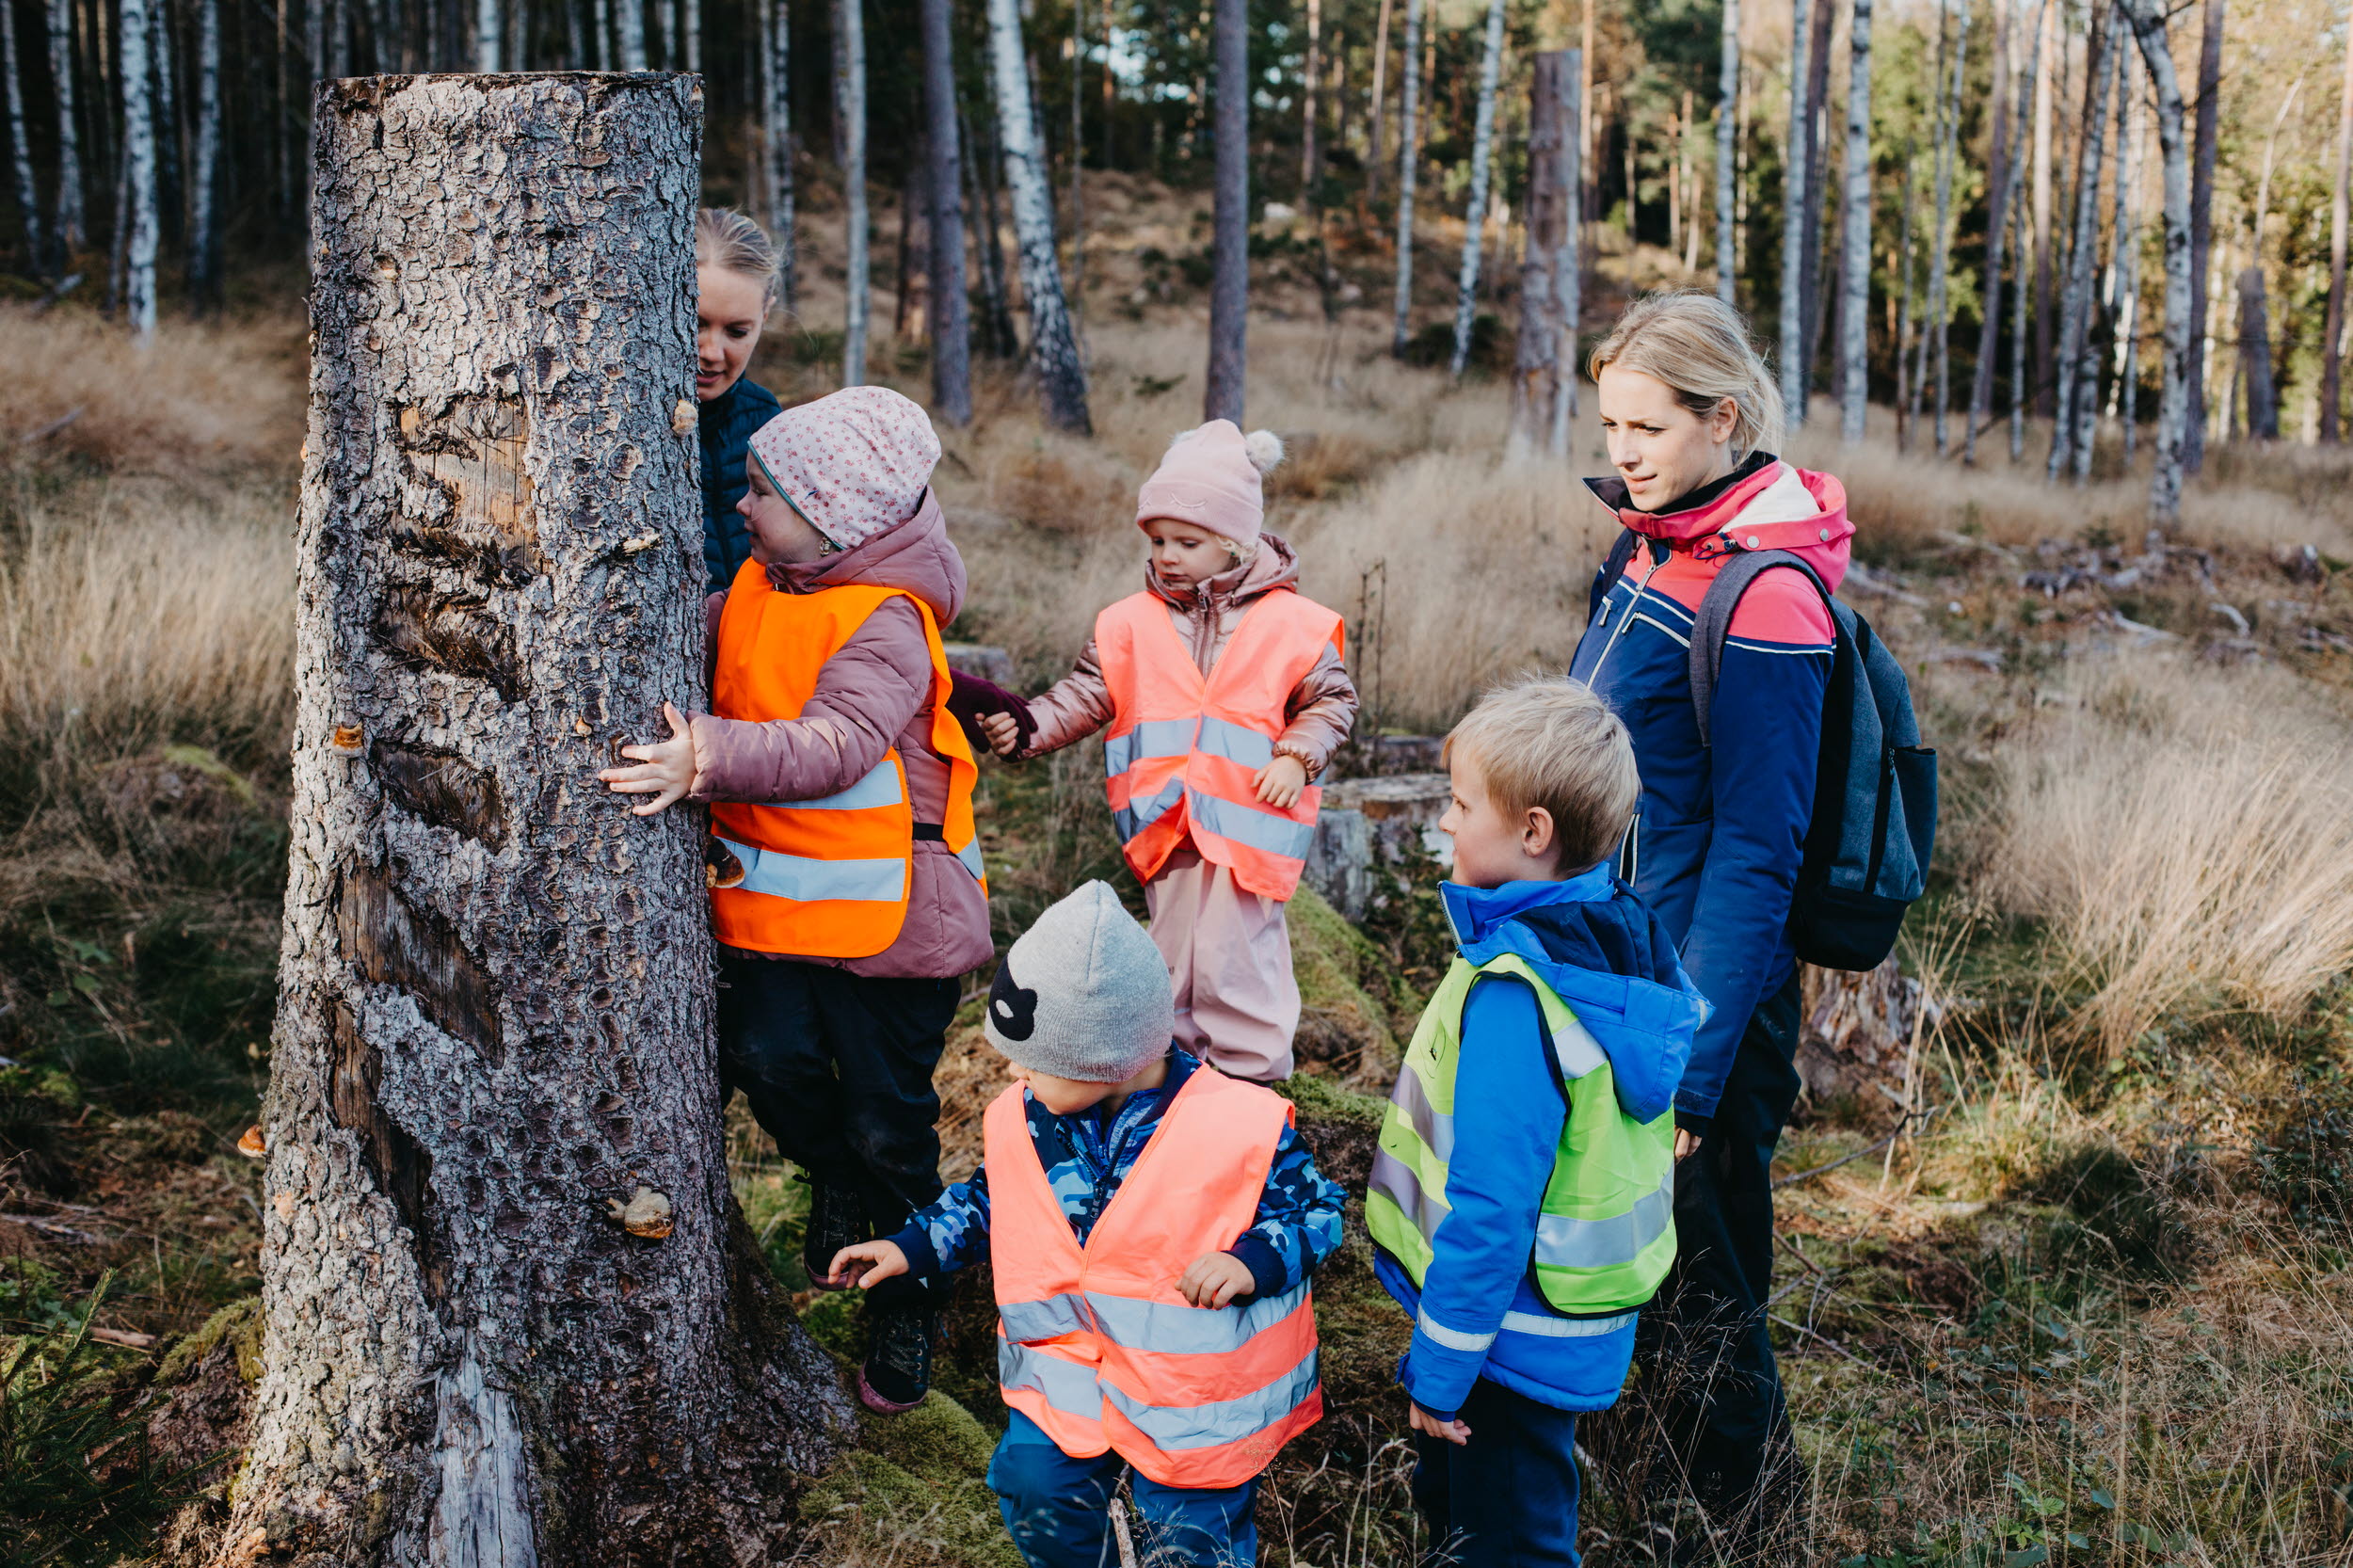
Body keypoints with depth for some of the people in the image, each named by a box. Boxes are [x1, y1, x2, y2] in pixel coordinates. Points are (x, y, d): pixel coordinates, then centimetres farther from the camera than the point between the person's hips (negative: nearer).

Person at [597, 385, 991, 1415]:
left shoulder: (887, 621, -18)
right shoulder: (756, 587, 6)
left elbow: (837, 743, -33)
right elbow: (697, 656, 24)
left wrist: (710, 759, -47)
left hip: (887, 905, -6)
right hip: (771, 896, 6)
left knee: (889, 1124, 4)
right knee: (770, 1057, -13)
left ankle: (905, 1309, 26)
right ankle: (833, 1176, 21)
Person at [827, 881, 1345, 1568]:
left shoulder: (1240, 1126, -21)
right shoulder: (1026, 1121, -6)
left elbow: (1317, 1208, -10)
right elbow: (995, 1198, 13)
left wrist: (1255, 1260, -28)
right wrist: (914, 1246, 6)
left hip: (1195, 1379, -4)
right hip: (1071, 1361, 4)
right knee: (1036, 1486, -2)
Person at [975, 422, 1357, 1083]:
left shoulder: (1291, 622, -2)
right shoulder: (1132, 623, 5)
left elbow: (1331, 699, 7)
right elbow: (1084, 695, 4)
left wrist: (1297, 757, -9)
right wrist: (1026, 726, -12)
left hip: (1248, 822, -3)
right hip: (1165, 825, 3)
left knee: (1235, 960, -4)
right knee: (1174, 962, 14)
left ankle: (1251, 1080, 11)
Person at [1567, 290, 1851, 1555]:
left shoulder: (1764, 599, -22)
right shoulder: (1653, 550, 5)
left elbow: (1755, 854, -22)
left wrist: (1691, 1068, -21)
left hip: (1702, 996, -9)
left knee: (1692, 1293, 6)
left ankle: (1753, 1530, 27)